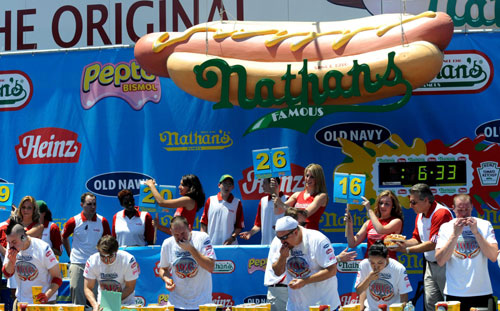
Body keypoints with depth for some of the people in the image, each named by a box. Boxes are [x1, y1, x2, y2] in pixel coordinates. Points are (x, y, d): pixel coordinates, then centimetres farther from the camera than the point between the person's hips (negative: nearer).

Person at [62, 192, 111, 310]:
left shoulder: (102, 221, 1)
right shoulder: (74, 221, -1)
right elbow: (64, 237, 15)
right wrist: (70, 254, 11)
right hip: (77, 264, -1)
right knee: (77, 298, 0)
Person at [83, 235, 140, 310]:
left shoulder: (128, 260, -19)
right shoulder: (92, 261, -14)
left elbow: (130, 287, -11)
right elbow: (88, 288, -8)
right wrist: (95, 304, -25)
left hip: (125, 301, -2)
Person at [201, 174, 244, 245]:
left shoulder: (237, 203, 6)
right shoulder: (210, 201, 8)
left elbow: (239, 226, 6)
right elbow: (204, 223, 10)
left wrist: (232, 238, -9)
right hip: (211, 244, 1)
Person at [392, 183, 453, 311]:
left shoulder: (441, 213, -20)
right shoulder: (420, 215, 10)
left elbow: (433, 244, -23)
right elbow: (417, 239, 17)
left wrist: (407, 250, -19)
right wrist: (404, 243, -4)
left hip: (444, 265, -9)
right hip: (430, 265, 9)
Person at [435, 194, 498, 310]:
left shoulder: (485, 225, 3)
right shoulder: (445, 227, 3)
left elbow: (493, 257, -7)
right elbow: (440, 261, -7)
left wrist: (476, 232, -13)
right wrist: (455, 235, -14)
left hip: (482, 293, 0)